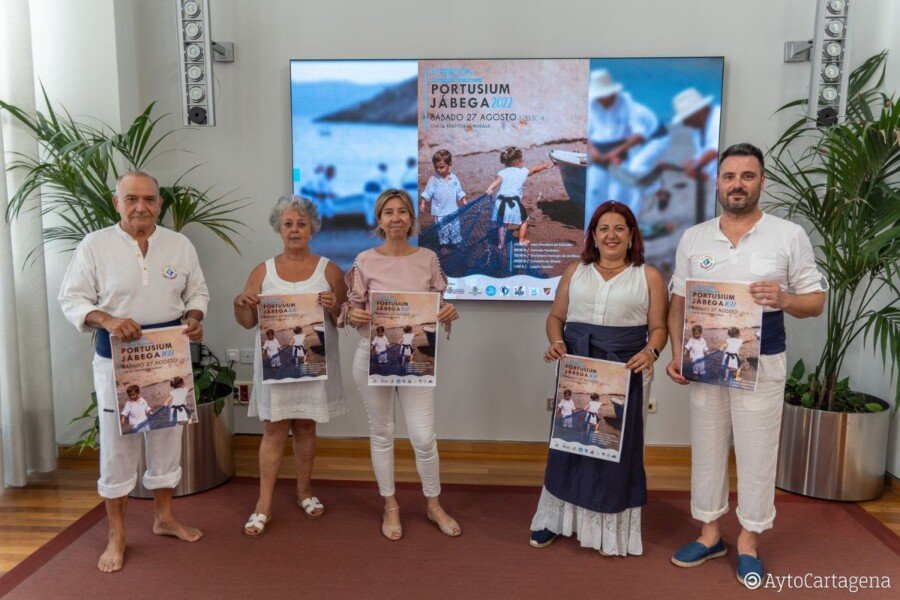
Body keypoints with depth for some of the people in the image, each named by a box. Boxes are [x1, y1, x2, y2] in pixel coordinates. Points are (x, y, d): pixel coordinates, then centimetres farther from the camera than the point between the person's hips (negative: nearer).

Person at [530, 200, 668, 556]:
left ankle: (613, 527, 20)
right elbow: (556, 316, 12)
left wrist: (650, 352, -18)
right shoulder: (576, 272, 12)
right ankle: (557, 517, 24)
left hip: (625, 371, -2)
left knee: (618, 447, 4)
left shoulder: (648, 276, 6)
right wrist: (556, 342, -7)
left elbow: (658, 327, 2)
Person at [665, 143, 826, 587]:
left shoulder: (789, 235, -2)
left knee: (756, 453, 7)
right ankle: (710, 533, 28)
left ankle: (749, 542, 26)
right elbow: (678, 303, 7)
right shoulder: (693, 238, 5)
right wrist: (677, 353, -5)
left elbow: (815, 300, 1)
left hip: (761, 363, -2)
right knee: (707, 448, 11)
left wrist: (783, 299, -21)